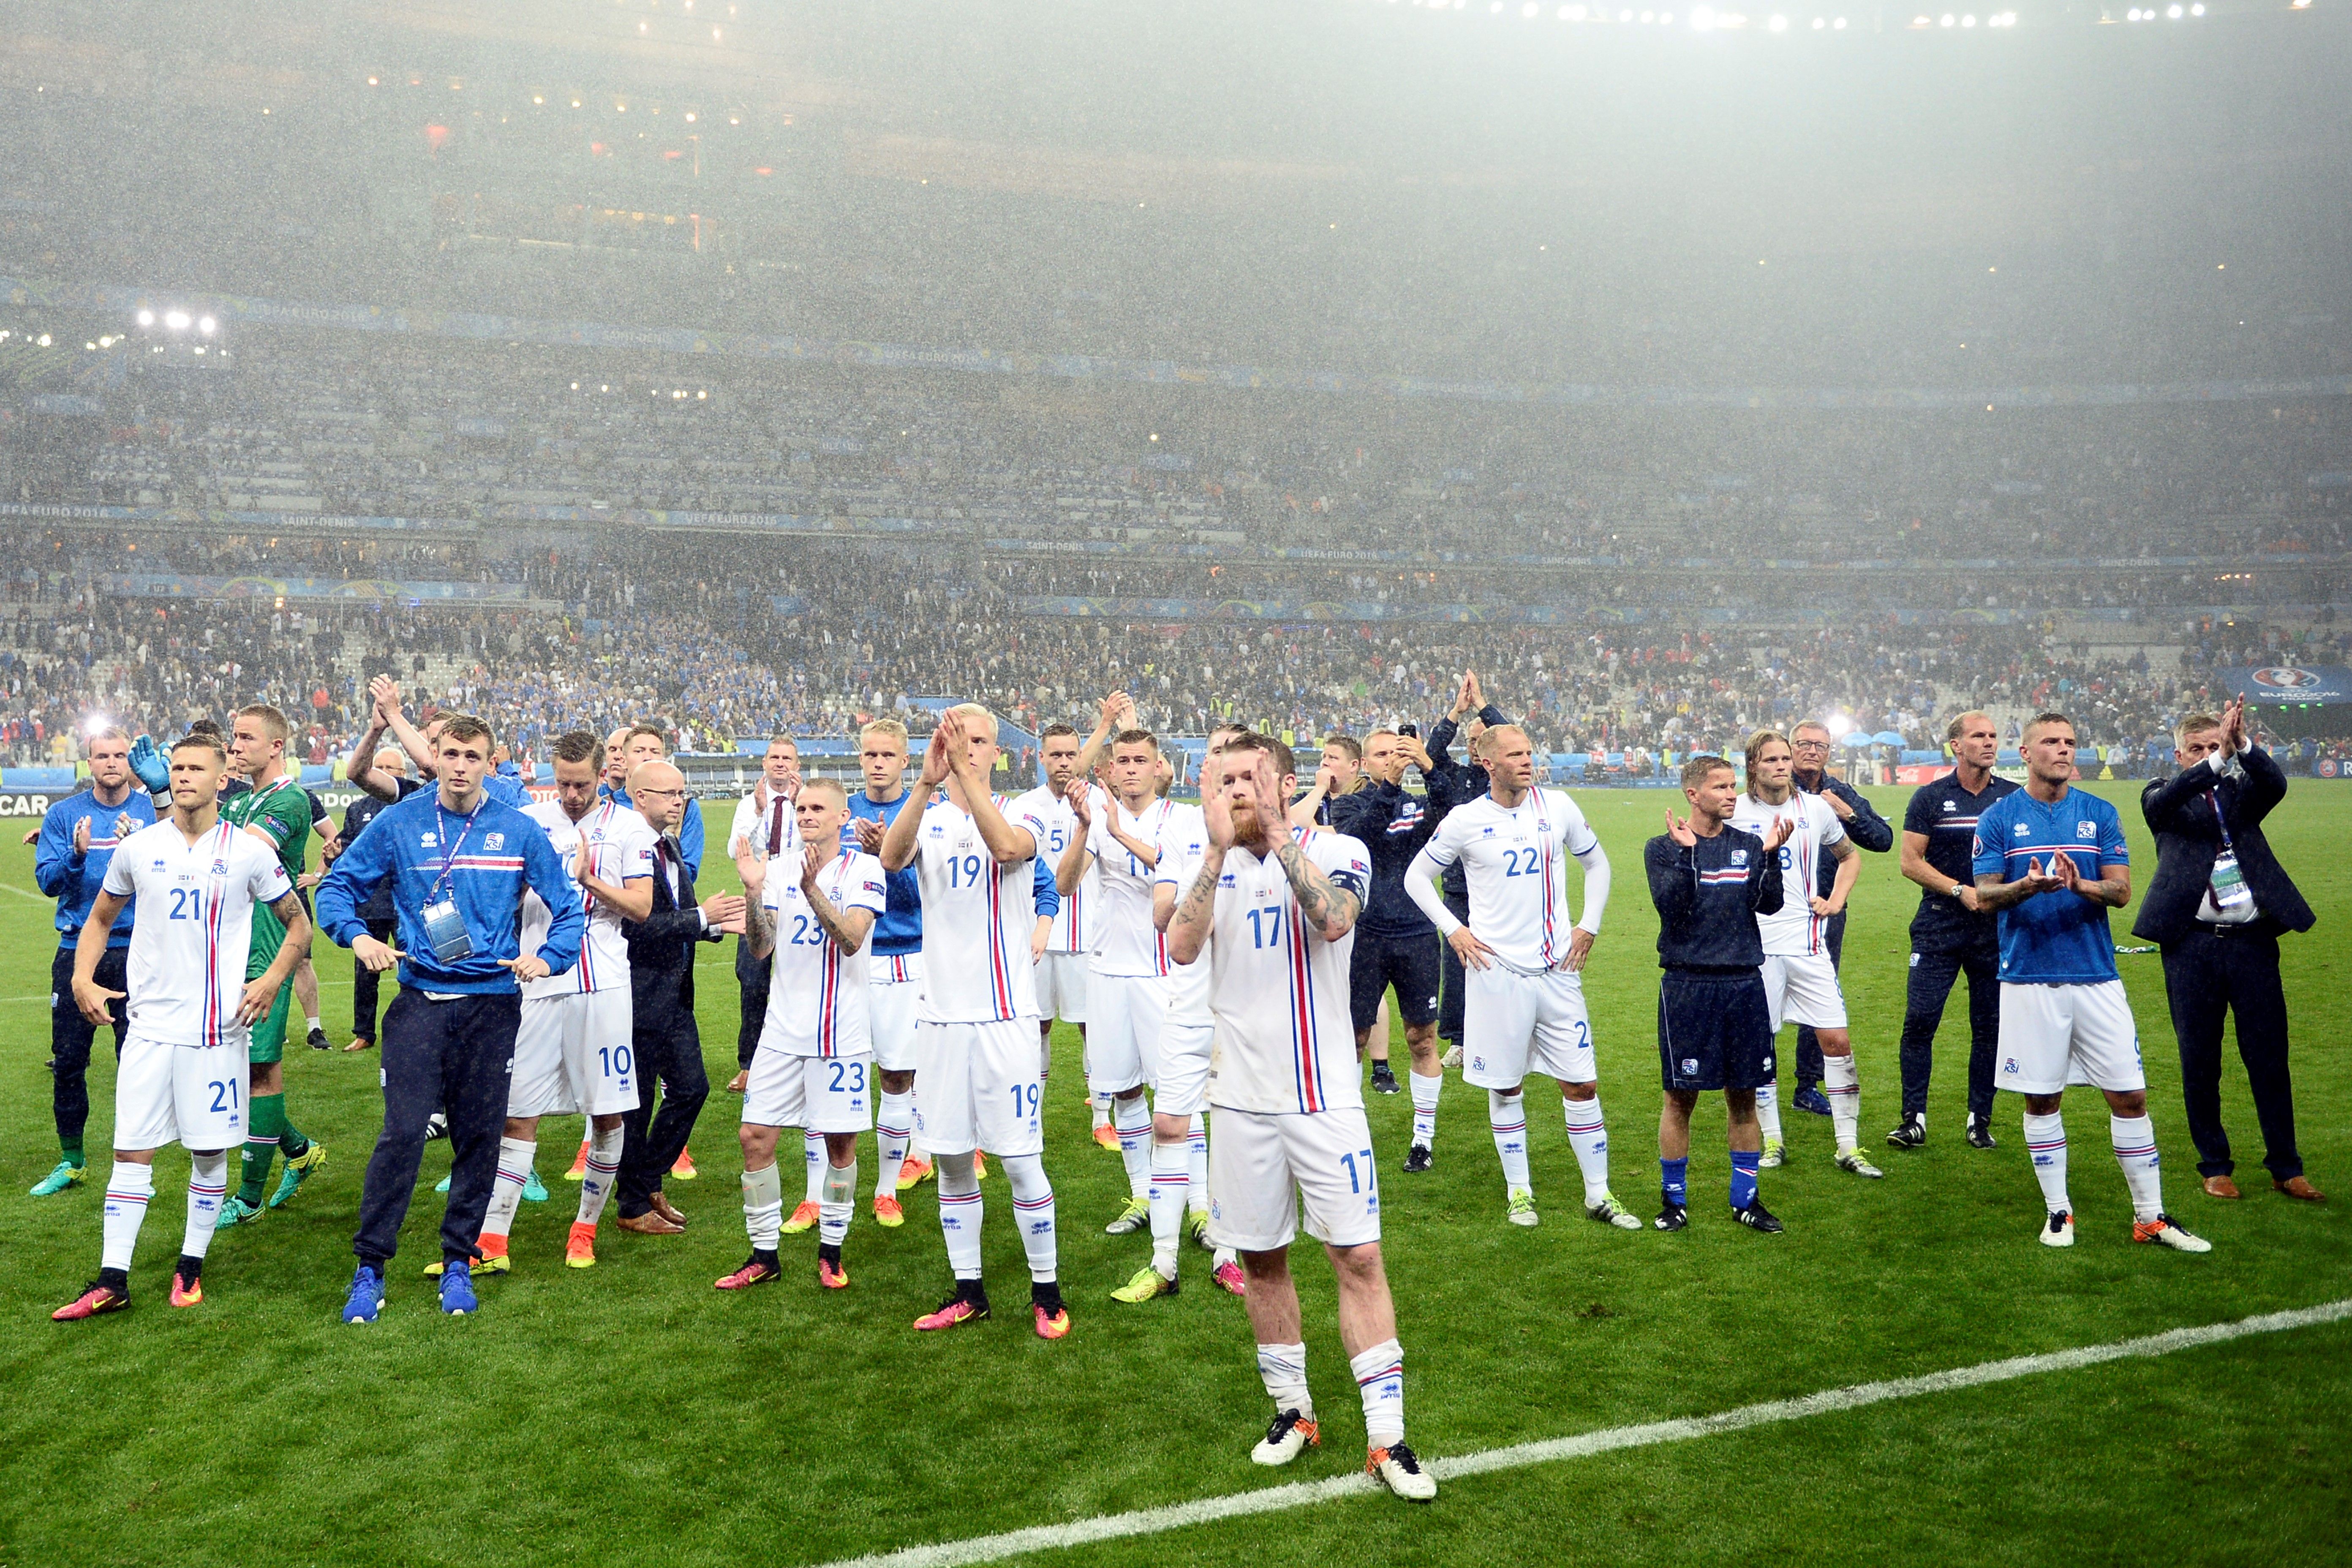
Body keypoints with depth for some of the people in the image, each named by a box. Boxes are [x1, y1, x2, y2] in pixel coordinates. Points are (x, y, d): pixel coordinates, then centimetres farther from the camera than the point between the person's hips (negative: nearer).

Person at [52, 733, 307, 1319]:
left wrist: (273, 978, -9)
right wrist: (82, 977, 1)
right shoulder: (138, 848, 4)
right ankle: (112, 1281, 9)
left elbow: (298, 924, 6)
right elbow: (99, 919, 17)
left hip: (217, 1026, -1)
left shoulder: (249, 852, -2)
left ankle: (191, 1268, 21)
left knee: (209, 1151, 6)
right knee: (132, 1150, 2)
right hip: (149, 1023, 2)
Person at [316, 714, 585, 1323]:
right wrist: (357, 936, -8)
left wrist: (548, 958, -9)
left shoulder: (519, 831, 3)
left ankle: (458, 1264, 21)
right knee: (402, 1134, -7)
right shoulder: (398, 825, 2)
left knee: (480, 1137, 6)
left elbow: (569, 909, 8)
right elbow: (337, 886, 10)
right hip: (420, 1002, -1)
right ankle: (370, 1268, 8)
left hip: (492, 1004, 1)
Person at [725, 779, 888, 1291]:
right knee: (755, 1136, 1)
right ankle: (764, 1256, 14)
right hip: (783, 1028, 3)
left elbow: (851, 939, -18)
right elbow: (760, 948, 0)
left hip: (842, 1031, -3)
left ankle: (831, 1252, 22)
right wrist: (754, 891, -14)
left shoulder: (864, 869, -4)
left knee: (841, 1143, 5)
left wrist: (812, 888, -28)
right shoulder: (780, 868, 7)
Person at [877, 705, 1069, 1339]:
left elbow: (1008, 847, -26)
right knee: (951, 1161, 11)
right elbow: (891, 858, -17)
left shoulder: (1022, 816, 0)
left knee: (1021, 1161, -1)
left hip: (1004, 1013, -3)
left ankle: (1046, 1290, 16)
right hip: (939, 1013, 3)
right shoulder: (929, 820, 7)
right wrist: (927, 783, -32)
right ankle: (968, 1292, 25)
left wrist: (964, 773, -32)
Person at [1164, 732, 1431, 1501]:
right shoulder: (1213, 864, 4)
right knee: (1261, 1259, 12)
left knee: (1358, 1257, -4)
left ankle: (1387, 1437, 5)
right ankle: (1292, 1410, 30)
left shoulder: (1337, 852, -5)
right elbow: (1182, 949, -15)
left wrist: (1276, 834, -28)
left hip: (1323, 1097, -3)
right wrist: (1220, 848, -24)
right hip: (1240, 1098, 3)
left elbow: (1334, 920, -27)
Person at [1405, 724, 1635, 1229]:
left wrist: (1589, 926, 8)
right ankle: (1518, 1191, 22)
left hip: (1558, 969, 2)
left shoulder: (1558, 806, 2)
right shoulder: (1466, 819, -4)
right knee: (1505, 1085, 7)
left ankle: (1599, 1195, 16)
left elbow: (1597, 864, 17)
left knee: (1582, 1083, 4)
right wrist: (1453, 931, -2)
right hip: (1498, 969, -2)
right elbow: (1416, 876, 6)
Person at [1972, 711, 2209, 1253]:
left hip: (2097, 975, 2)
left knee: (2130, 1095, 2)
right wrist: (2025, 887, -23)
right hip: (2030, 979, -1)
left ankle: (2150, 1217, 15)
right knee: (2042, 1098, 6)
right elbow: (1985, 895, -2)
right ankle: (2058, 1211, 20)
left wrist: (2081, 885, -22)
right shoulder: (1999, 817, 1)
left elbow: (2122, 891, -1)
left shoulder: (2100, 813, 6)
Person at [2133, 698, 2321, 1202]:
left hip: (2252, 940, 2)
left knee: (2270, 1057, 7)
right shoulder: (2161, 798, 6)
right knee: (2200, 1062, 6)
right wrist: (2219, 757, -30)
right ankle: (2215, 1166, 19)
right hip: (2191, 944, -1)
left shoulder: (2242, 792, 11)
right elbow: (2165, 800, -18)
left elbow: (2276, 784, -10)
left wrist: (2242, 744, -28)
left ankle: (2285, 1168, 19)